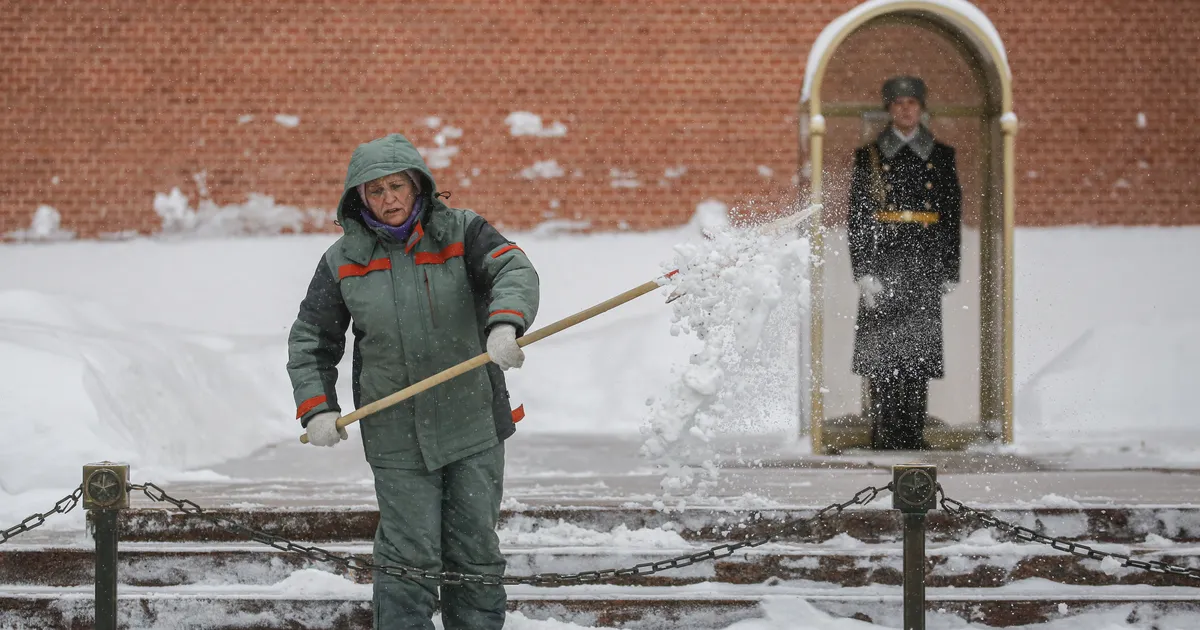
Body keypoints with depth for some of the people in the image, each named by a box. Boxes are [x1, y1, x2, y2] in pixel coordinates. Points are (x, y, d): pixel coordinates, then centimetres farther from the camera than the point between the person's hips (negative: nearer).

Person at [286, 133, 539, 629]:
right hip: (396, 436, -1)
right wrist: (316, 408, -3)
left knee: (476, 553, 8)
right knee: (409, 556, -6)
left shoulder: (461, 233, 1)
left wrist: (505, 323, -36)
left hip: (474, 426, 1)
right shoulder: (343, 261, 3)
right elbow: (310, 341, 10)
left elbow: (513, 271, -15)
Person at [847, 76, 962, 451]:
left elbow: (953, 219, 12)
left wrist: (950, 273, 5)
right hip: (882, 264, -1)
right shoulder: (869, 158, 8)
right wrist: (864, 272, -7)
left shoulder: (941, 158, 12)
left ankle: (913, 434, 3)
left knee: (918, 352, -1)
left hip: (925, 268, 1)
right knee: (882, 353, -5)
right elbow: (857, 220, 3)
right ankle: (885, 434, -1)